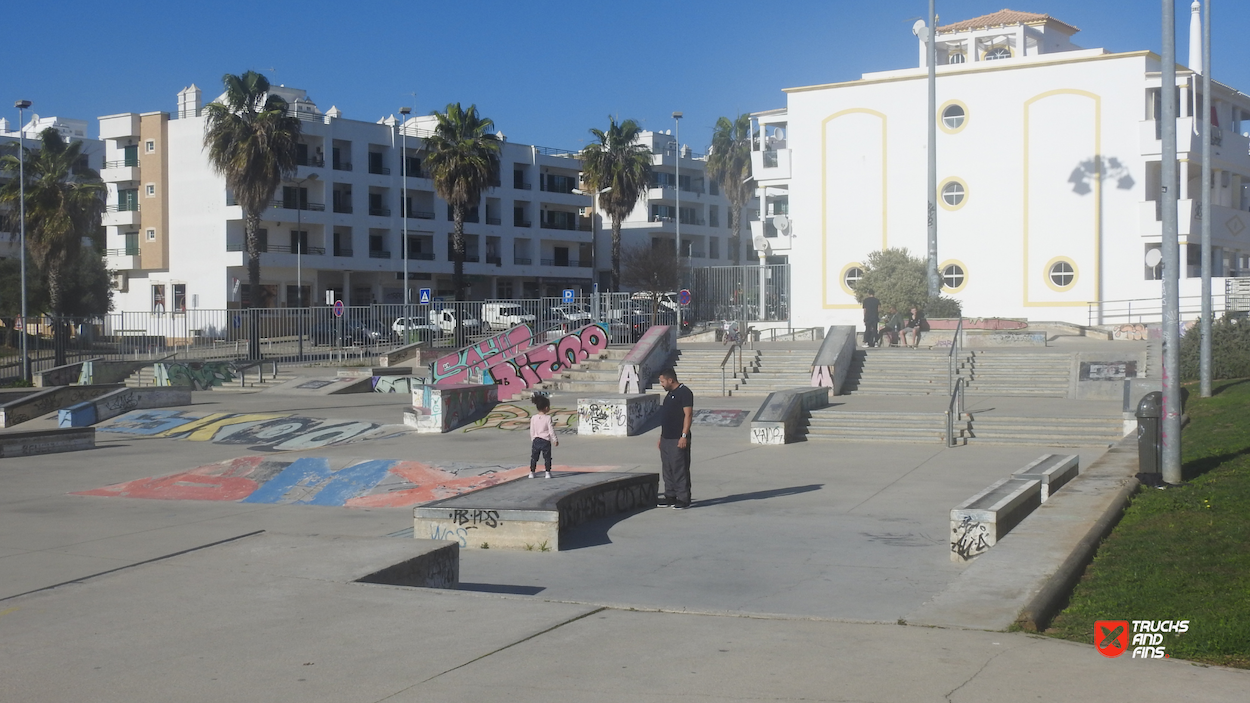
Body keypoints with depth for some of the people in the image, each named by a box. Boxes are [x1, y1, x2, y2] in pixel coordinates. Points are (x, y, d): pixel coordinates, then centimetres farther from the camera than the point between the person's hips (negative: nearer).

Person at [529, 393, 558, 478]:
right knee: (547, 457, 6)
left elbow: (532, 431, 4)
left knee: (534, 457, 12)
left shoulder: (533, 418, -1)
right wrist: (555, 440, 0)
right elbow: (551, 430, -10)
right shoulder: (548, 418, -12)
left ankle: (532, 472, 14)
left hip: (536, 440, 3)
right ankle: (548, 473, 7)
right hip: (545, 441, -3)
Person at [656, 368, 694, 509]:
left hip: (678, 440, -10)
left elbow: (688, 415, -17)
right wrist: (661, 437, 22)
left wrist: (684, 436, -22)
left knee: (680, 469, -6)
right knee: (667, 469, 12)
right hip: (666, 439, 10)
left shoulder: (684, 393, -11)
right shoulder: (670, 394, 18)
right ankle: (670, 496, 19)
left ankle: (684, 499, -2)